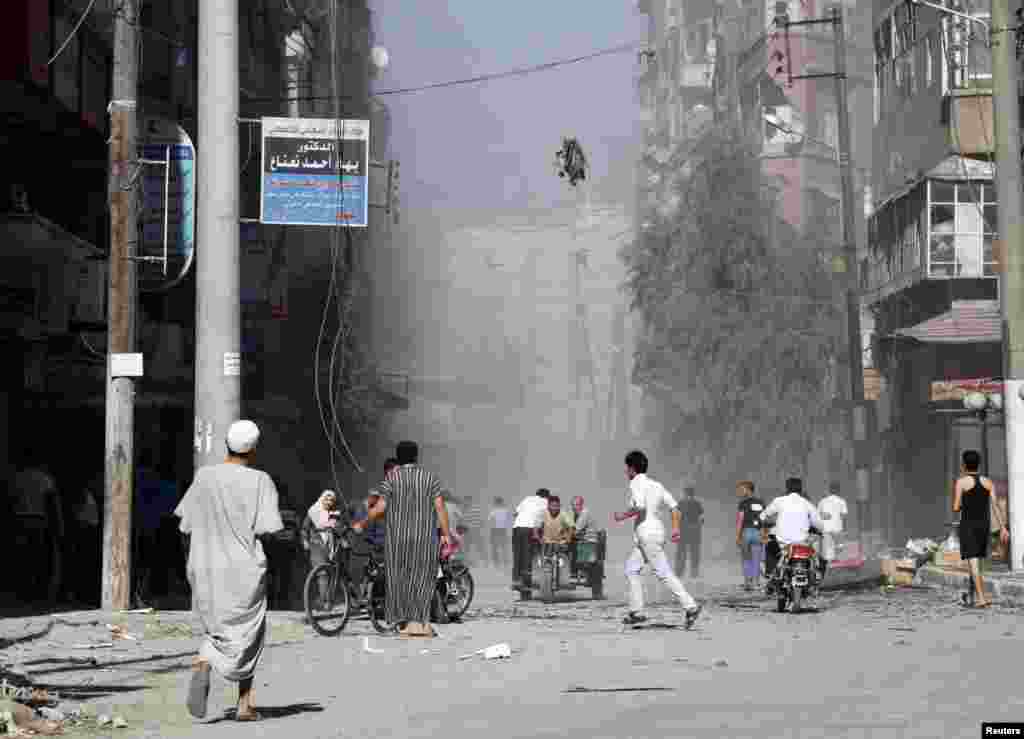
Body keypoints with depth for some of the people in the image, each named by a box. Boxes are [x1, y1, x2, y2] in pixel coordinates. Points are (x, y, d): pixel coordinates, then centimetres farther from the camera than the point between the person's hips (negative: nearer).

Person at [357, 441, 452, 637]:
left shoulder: (392, 478, -2)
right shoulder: (430, 477, 2)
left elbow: (379, 508, -7)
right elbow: (440, 507, -4)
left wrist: (362, 524, 6)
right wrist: (446, 534, 1)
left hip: (397, 537, -1)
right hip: (424, 537, 1)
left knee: (399, 577, 10)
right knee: (422, 576, 7)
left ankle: (404, 622, 9)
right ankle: (420, 622, -3)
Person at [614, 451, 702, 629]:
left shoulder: (636, 483, -7)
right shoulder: (656, 485, 17)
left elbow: (639, 507, -23)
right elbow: (675, 507, 12)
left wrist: (623, 516, -9)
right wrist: (675, 528, 7)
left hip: (647, 534, -9)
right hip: (656, 532, 9)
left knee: (664, 573, -10)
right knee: (631, 568, 15)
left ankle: (690, 606, -16)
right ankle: (636, 611, 13)